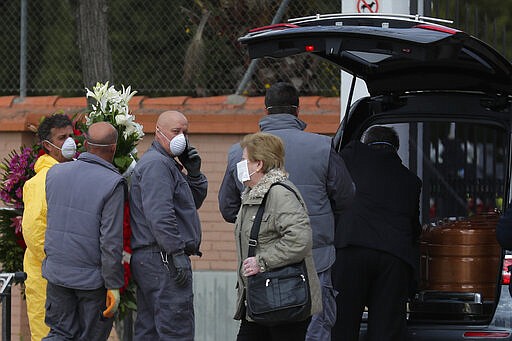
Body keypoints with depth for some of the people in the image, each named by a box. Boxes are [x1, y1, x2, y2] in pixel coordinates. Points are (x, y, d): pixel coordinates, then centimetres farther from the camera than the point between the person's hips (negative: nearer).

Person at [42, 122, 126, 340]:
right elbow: (111, 240, -17)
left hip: (57, 270, 4)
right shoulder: (113, 184, -16)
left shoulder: (56, 173, 1)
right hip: (92, 276, -4)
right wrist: (114, 286, -12)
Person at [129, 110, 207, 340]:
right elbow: (159, 215, -22)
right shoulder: (156, 164, -12)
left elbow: (193, 203, 26)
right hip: (163, 260, -11)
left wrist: (194, 173, 10)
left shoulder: (166, 163, 23)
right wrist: (178, 253, -23)